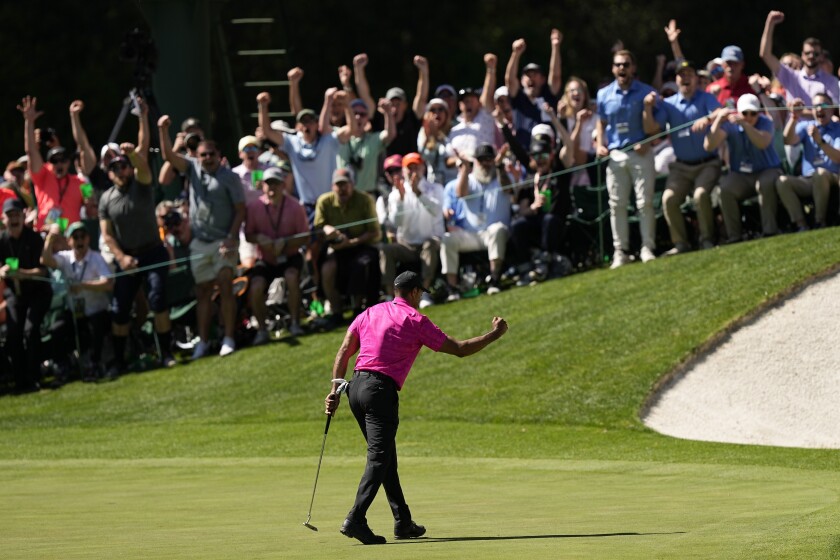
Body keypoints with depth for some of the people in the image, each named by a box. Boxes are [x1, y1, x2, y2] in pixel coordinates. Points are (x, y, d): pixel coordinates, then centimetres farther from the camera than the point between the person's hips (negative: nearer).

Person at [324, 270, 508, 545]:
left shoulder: (370, 313, 17)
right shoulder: (415, 320, 0)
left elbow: (344, 352, 10)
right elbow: (459, 349, 2)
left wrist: (335, 390, 9)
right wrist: (495, 334, 15)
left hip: (356, 388, 7)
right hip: (381, 391, -7)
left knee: (386, 457, 16)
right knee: (379, 458, -11)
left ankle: (403, 522, 20)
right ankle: (355, 520, -27)